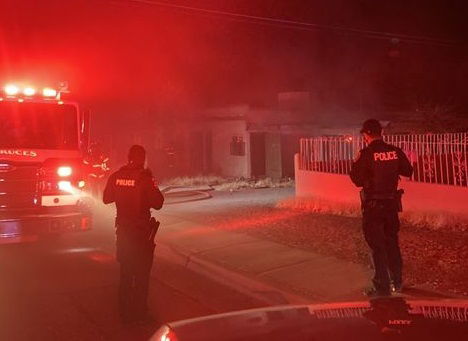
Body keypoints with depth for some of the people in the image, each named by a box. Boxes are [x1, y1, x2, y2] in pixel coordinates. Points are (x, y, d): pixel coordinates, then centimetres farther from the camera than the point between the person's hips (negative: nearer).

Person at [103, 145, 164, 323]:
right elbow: (157, 203, -13)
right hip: (141, 230, -5)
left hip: (122, 228, 5)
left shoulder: (116, 177, -3)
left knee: (125, 271, 17)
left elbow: (106, 199, 8)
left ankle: (125, 311, 24)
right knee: (141, 273, 8)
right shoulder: (144, 178, -17)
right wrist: (152, 186, 0)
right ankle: (139, 311, 12)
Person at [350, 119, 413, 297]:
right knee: (392, 242, 18)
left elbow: (357, 180, -14)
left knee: (377, 245, 3)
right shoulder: (395, 151, -2)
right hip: (392, 202, 5)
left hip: (372, 205, -5)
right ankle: (397, 282, 29)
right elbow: (408, 171, 10)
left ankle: (382, 287, 7)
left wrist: (355, 165, 2)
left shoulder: (366, 154, -16)